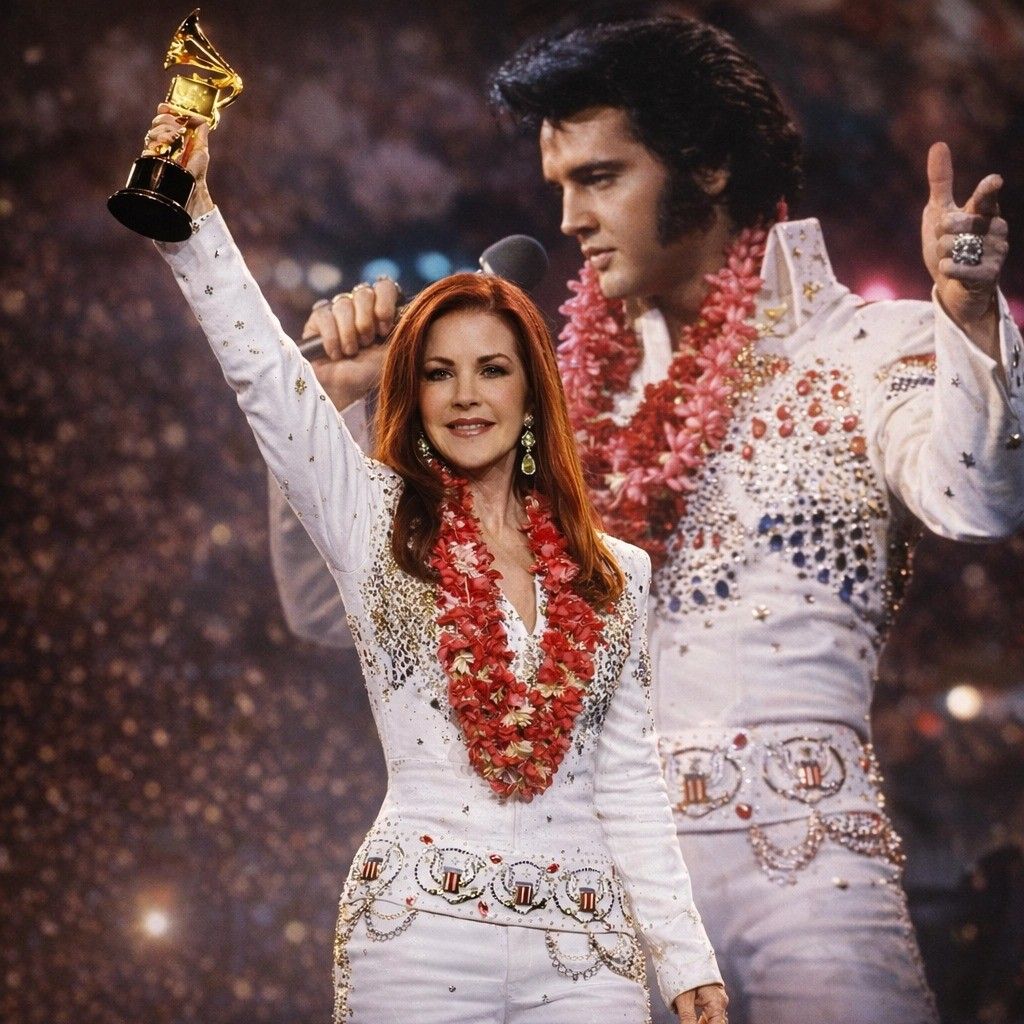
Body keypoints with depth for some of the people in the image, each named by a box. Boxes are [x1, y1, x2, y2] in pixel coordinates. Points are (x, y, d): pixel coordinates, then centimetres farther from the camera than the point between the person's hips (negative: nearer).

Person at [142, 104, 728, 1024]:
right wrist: (194, 213, -15)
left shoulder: (613, 573, 11)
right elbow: (266, 374, -6)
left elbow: (629, 780, 11)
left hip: (584, 949, 2)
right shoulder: (376, 522, 6)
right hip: (420, 943, -2)